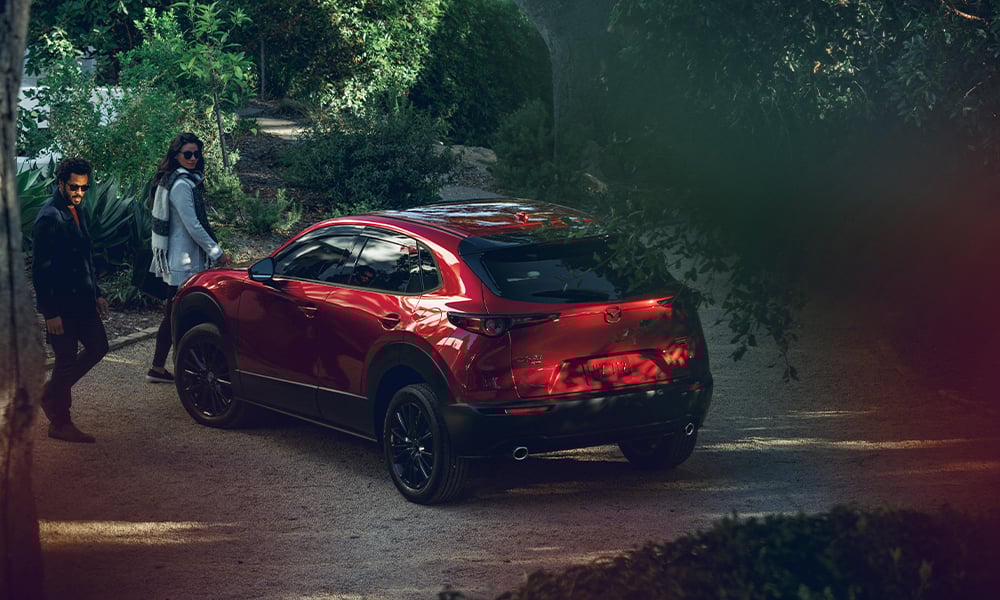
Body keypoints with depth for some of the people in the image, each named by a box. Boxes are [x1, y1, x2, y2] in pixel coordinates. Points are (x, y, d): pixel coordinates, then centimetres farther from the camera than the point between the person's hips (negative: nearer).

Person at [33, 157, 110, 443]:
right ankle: (60, 423, 11)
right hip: (61, 304, -9)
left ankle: (51, 392, 27)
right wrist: (51, 313, -20)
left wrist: (96, 294, 18)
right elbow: (40, 269, -19)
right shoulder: (49, 218, -17)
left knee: (97, 347, 14)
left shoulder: (77, 212, 11)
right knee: (67, 360, -2)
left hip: (82, 300, 9)